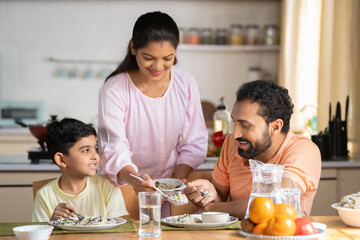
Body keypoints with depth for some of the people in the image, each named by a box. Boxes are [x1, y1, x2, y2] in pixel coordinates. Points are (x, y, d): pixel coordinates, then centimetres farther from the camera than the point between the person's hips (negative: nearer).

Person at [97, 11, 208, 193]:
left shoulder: (186, 84, 0)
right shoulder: (114, 90, -11)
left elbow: (195, 142, 4)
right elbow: (114, 148, -18)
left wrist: (177, 182, -11)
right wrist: (134, 179, -37)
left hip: (171, 180, 3)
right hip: (124, 185, -2)